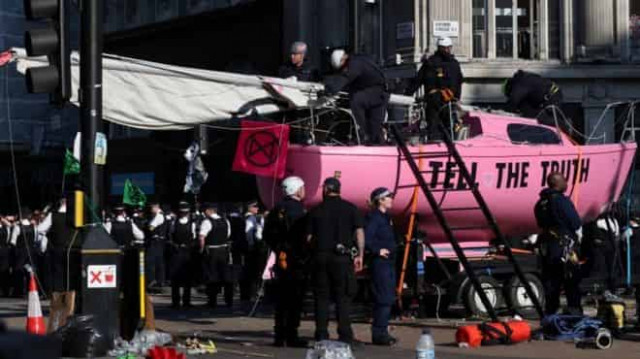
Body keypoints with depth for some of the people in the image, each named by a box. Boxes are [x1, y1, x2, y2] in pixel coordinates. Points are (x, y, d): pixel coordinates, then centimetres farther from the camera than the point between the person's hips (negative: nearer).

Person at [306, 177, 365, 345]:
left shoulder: (316, 211, 7)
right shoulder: (350, 208, 3)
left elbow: (309, 237, 6)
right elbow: (359, 232, -4)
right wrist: (360, 255, -3)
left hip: (320, 256, 2)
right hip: (342, 257, -1)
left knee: (321, 296, 7)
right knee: (343, 297, 1)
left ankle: (321, 335, 5)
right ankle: (345, 335, -5)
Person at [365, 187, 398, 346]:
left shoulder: (385, 217, 18)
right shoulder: (374, 217, -13)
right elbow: (365, 238, -23)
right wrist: (377, 250, -19)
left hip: (389, 263, 10)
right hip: (380, 263, -10)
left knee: (388, 299, 13)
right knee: (384, 299, -11)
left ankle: (382, 332, 19)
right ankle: (379, 334, -9)